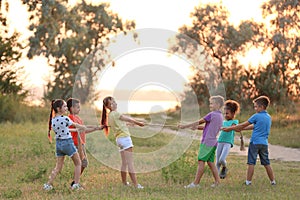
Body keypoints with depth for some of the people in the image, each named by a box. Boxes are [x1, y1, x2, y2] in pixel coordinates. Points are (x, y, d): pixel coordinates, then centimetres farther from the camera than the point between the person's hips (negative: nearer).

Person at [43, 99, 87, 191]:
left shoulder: (52, 120, 4)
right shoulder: (65, 119, -17)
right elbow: (75, 125, -3)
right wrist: (84, 127, 15)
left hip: (58, 143, 6)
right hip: (67, 142, -6)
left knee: (58, 167, 13)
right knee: (78, 163, 11)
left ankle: (48, 184, 5)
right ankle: (76, 184, 9)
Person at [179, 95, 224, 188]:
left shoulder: (212, 115, -13)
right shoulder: (220, 116, 13)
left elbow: (198, 122, -7)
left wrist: (184, 126, 1)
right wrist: (196, 126, 24)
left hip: (207, 142, -8)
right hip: (213, 142, 8)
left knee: (201, 161, -5)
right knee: (210, 162, 11)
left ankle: (195, 183, -4)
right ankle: (217, 181, 8)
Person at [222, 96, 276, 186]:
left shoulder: (256, 116, -9)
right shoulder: (269, 117, 12)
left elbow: (243, 125, -3)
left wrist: (230, 128, 6)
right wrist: (240, 128, 23)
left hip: (255, 142, -6)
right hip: (264, 143, 6)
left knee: (251, 163, -1)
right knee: (266, 163, 11)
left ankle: (248, 181, 0)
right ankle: (273, 181, 12)